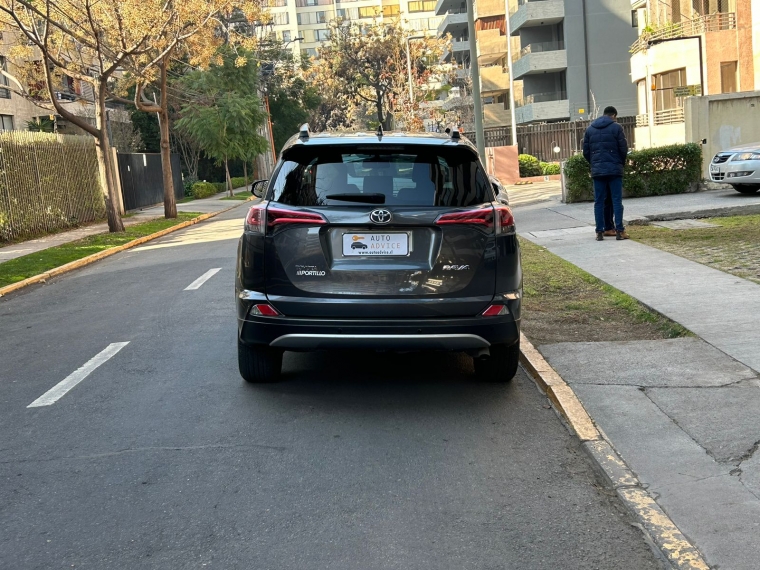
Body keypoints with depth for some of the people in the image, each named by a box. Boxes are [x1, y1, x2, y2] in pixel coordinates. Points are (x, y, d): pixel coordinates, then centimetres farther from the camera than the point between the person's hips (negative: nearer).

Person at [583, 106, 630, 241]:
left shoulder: (589, 129, 10)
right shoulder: (616, 127, -1)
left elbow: (585, 151, 9)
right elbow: (623, 148, -3)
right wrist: (621, 163, 13)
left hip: (597, 170, 3)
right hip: (614, 169, -3)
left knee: (599, 202, 5)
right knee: (617, 200, -1)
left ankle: (599, 232, 4)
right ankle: (619, 231, -4)